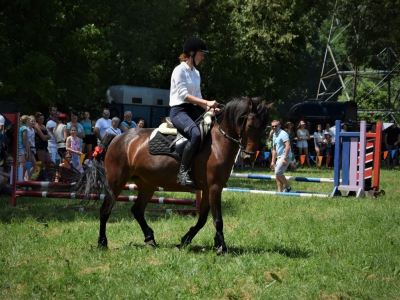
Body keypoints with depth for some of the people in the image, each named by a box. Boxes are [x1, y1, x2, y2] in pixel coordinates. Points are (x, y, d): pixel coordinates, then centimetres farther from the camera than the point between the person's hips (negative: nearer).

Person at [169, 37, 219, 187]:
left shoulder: (196, 73, 17)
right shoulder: (180, 70, -8)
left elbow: (197, 96, 15)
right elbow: (184, 95, -17)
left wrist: (210, 108, -2)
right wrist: (207, 102, -20)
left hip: (192, 111, 9)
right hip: (179, 111, -9)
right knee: (196, 134, -34)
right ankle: (183, 172, -30)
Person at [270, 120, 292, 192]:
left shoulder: (283, 134, -12)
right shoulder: (274, 135, 17)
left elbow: (288, 146, -22)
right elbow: (274, 149, 24)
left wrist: (284, 158, -27)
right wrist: (273, 161, 20)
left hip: (285, 156, -10)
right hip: (279, 157, 10)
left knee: (278, 173, -17)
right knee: (278, 175, 5)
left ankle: (288, 187, -4)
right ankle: (280, 192, 7)